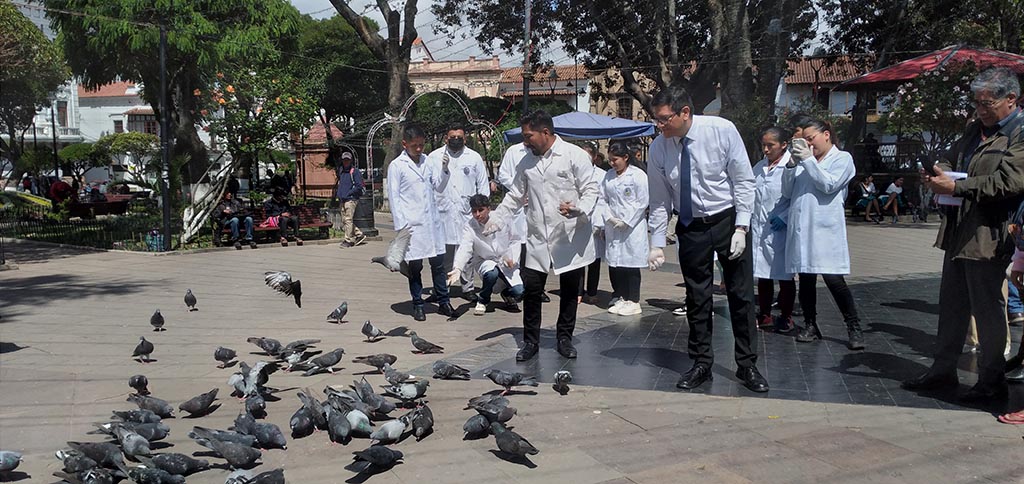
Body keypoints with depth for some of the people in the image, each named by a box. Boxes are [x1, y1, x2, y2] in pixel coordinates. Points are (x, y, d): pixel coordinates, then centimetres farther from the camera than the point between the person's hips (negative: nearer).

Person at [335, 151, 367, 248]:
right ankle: (359, 235, 19)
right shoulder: (341, 171, 16)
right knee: (344, 221, 9)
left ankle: (348, 240, -5)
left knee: (348, 220, -10)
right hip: (342, 200, 8)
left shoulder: (355, 171, -6)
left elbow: (359, 186, -12)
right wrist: (339, 194, 15)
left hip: (351, 199, -8)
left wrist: (348, 193, -13)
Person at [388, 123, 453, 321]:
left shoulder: (428, 161, 10)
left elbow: (439, 187, 16)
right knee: (415, 266, 4)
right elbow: (394, 197, -5)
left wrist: (444, 169, -2)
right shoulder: (396, 166, -4)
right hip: (412, 224, -4)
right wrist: (400, 226, -10)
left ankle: (443, 302, 16)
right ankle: (417, 305, 13)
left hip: (432, 221, 4)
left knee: (438, 263, 7)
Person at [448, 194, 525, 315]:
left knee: (519, 293, -19)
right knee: (491, 273, -38)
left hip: (507, 262, 1)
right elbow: (464, 249, -28)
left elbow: (514, 240, -1)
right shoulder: (470, 227, -14)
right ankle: (483, 301, -6)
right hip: (486, 262, -1)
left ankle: (507, 294, 22)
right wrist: (457, 268, -46)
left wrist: (512, 257, -17)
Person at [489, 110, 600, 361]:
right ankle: (530, 341, 14)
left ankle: (564, 338, 24)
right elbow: (515, 197, 15)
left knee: (569, 291, 8)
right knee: (531, 289, 1)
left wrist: (578, 209, -29)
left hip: (570, 237, -3)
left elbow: (590, 190, -10)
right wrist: (496, 221, 5)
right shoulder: (526, 162, 8)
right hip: (537, 237, 3)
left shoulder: (575, 156, -8)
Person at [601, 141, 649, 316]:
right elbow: (603, 199, 12)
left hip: (632, 227, -5)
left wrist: (625, 221, -12)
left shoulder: (638, 175, -8)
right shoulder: (608, 176, 9)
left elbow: (642, 202, -10)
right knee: (614, 265, 7)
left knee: (631, 265, 0)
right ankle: (621, 298, 20)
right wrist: (609, 217, -4)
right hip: (613, 227, 6)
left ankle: (633, 302, 8)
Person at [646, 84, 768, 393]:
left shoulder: (722, 130, -16)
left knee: (742, 295, 3)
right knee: (697, 299, 7)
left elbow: (743, 180, -10)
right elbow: (659, 200, -1)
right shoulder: (658, 148, -9)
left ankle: (747, 365, 17)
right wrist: (657, 243, -5)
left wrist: (741, 228, -15)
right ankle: (701, 364, 20)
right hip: (691, 227, 2)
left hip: (728, 220, -2)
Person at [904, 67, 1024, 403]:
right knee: (951, 304, 15)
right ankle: (943, 370, 27)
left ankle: (992, 381, 14)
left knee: (987, 309, 1)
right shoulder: (975, 129, 15)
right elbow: (951, 157, 24)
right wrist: (939, 172, 0)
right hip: (959, 233, 8)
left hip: (988, 237, -8)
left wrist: (956, 187, -22)